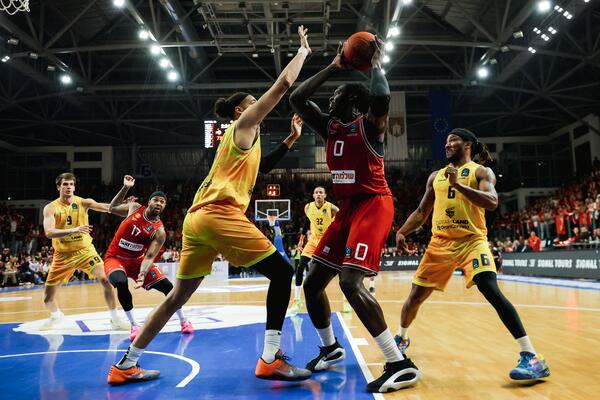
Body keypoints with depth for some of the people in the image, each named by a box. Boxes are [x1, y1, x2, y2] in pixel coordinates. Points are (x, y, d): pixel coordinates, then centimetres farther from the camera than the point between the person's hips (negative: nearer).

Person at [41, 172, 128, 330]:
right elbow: (49, 232, -23)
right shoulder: (51, 208, -8)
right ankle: (56, 316, 41)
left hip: (85, 250, 0)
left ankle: (115, 320, -6)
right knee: (47, 298, 5)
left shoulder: (83, 202, -6)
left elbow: (108, 207, -21)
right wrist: (74, 230, -40)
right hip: (63, 255, 0)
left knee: (105, 279, -19)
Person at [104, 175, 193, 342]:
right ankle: (134, 325, -17)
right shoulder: (134, 207, -8)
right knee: (121, 283, -34)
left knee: (167, 285, -9)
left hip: (137, 260, 1)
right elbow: (112, 208, 8)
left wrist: (142, 275, -37)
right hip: (115, 258, -1)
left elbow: (150, 256, -19)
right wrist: (125, 188, -4)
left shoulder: (159, 231, -14)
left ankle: (184, 321, 13)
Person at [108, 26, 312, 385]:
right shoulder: (244, 124, 4)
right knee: (282, 272, -3)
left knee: (179, 295, 15)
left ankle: (125, 365, 21)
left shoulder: (243, 138, 28)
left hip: (198, 217, 9)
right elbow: (283, 85, -1)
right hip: (219, 215, -9)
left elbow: (259, 168, 37)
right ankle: (271, 359, -6)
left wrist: (291, 140, 32)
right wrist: (303, 51, 13)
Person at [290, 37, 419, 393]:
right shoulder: (330, 127, 14)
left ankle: (401, 364, -17)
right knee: (312, 282, 8)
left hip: (373, 206, -8)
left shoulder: (369, 124, -7)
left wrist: (376, 64, -10)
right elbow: (297, 99, 10)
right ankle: (331, 348, 28)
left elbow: (382, 98, -29)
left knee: (350, 281, -25)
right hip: (347, 208, 8)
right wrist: (332, 68, 10)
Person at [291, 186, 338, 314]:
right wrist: (302, 239, 12)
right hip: (314, 239, 3)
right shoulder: (308, 207, -7)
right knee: (300, 267, -9)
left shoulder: (332, 208, -19)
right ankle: (297, 300, 1)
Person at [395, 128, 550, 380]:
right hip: (440, 243, 5)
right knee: (416, 295, 9)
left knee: (492, 291, -23)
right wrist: (401, 232, 7)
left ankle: (532, 357, -18)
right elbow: (422, 212, 20)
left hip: (472, 241, -5)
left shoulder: (481, 172, 1)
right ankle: (402, 337, 35)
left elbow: (491, 202, -18)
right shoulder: (436, 176, 16)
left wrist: (458, 184, -25)